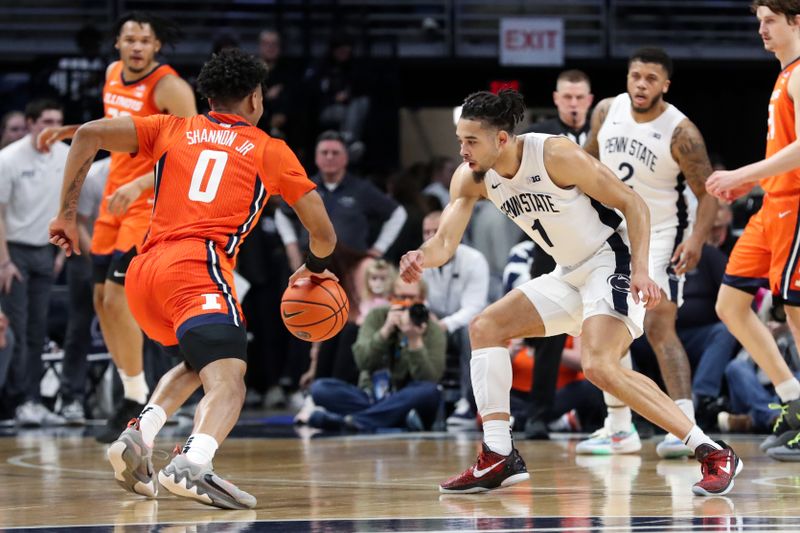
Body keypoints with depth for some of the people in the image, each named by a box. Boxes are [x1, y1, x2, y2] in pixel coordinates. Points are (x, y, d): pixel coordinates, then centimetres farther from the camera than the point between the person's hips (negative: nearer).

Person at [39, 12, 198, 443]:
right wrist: (70, 132, 14)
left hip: (151, 203, -8)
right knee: (102, 298, 8)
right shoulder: (113, 75, 7)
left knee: (117, 296, -14)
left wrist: (139, 185, -31)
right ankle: (132, 390, 19)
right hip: (115, 199, 8)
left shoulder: (169, 87, -17)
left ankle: (136, 402, -4)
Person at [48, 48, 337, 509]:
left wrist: (68, 213, 16)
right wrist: (315, 267, 41)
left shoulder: (173, 129, 24)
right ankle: (192, 465, -49)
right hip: (198, 268, -5)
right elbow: (324, 233, 19)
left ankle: (139, 436, 6)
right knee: (227, 379, -19)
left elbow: (90, 134, 10)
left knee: (201, 360, 29)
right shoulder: (271, 150, 18)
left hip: (143, 272, 5)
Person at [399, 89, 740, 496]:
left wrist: (640, 270, -28)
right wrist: (422, 258, -30)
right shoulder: (471, 178, -3)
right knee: (485, 327, 3)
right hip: (569, 275, 9)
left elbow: (632, 204, -17)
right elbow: (445, 242, -6)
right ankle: (499, 458, 1)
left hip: (612, 263, -9)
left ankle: (713, 454, -24)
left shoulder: (556, 156, -23)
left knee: (598, 366, -27)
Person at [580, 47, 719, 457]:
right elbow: (590, 158, 13)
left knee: (659, 326, -21)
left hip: (659, 235, -6)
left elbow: (708, 191, -16)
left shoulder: (680, 132, -20)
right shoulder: (607, 111, -5)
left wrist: (697, 238, -29)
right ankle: (619, 430, 22)